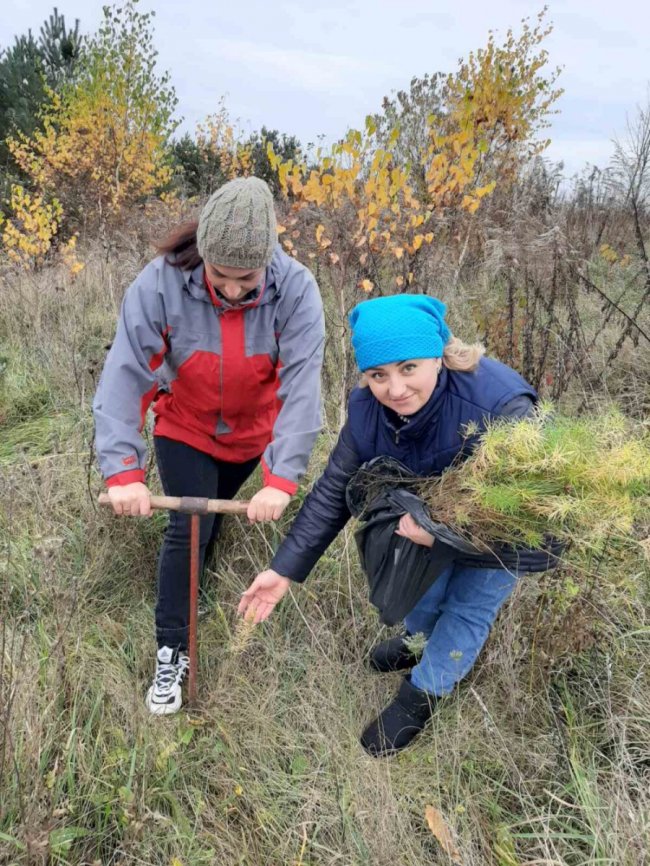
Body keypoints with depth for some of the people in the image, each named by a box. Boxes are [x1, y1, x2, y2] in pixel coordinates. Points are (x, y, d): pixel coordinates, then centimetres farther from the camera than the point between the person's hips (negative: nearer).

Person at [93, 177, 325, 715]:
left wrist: (282, 477, -44)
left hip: (252, 432, 2)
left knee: (212, 517, 21)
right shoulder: (161, 283, -31)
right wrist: (123, 469, -41)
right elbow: (126, 374, -32)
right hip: (184, 429, -1)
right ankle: (172, 652, 9)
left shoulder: (295, 290, -30)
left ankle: (188, 588, 51)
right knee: (187, 530, -8)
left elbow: (302, 385, -36)